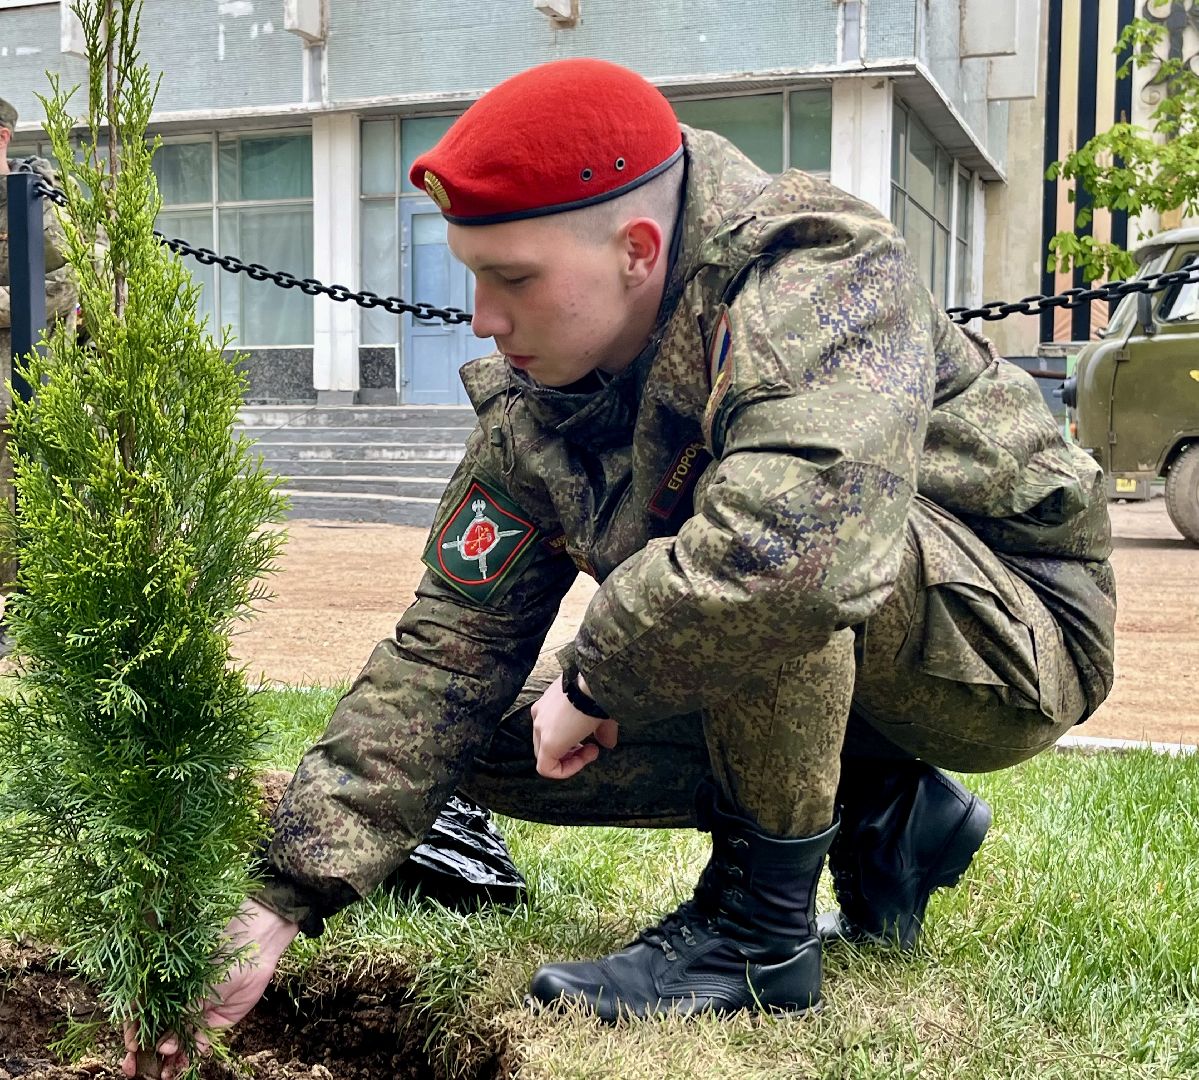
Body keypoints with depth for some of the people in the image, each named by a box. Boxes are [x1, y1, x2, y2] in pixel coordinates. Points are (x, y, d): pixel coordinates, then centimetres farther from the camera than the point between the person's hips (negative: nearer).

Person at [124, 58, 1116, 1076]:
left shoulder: (823, 281, -28)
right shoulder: (533, 408, -7)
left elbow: (790, 538, -47)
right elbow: (447, 652, -8)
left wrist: (592, 682, -30)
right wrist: (288, 897, -15)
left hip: (1018, 634, -7)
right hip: (820, 669, 7)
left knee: (778, 557, -37)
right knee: (494, 742, -1)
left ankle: (762, 925, -16)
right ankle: (877, 815, 5)